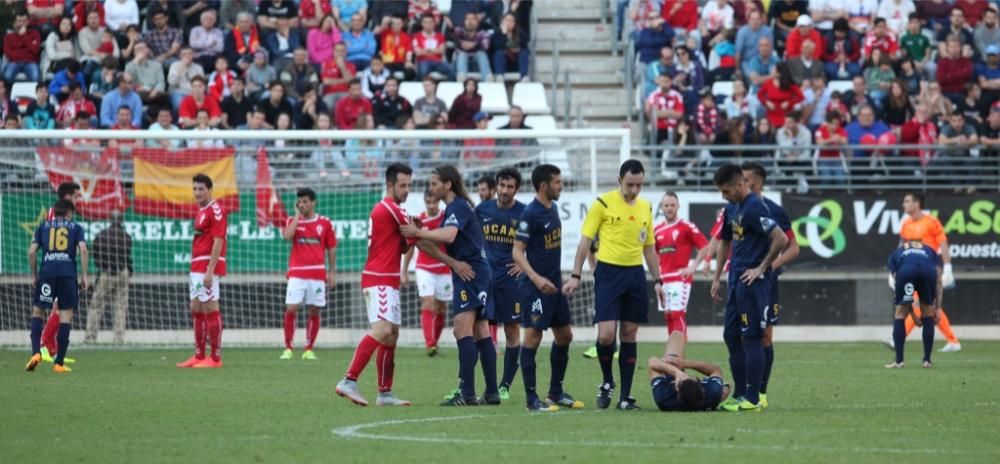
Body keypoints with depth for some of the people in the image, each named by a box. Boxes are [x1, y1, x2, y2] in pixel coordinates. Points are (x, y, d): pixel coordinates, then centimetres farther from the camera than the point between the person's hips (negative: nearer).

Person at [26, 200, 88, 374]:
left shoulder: (43, 227, 18)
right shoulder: (75, 227, 15)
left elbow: (32, 251, 8)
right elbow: (83, 250, 0)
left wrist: (33, 276, 16)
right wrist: (84, 276, 2)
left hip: (47, 272, 1)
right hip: (68, 273, -1)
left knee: (37, 311, 12)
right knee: (66, 315, 4)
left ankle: (36, 352, -9)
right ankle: (59, 363, 1)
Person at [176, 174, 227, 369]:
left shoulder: (215, 211, -11)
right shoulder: (201, 211, 18)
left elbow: (218, 242, -17)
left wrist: (210, 271, -22)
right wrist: (197, 270, 18)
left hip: (208, 267, -10)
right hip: (197, 268, 10)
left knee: (210, 309, -9)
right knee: (196, 310, 11)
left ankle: (216, 358, -7)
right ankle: (199, 356, 16)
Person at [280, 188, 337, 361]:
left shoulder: (325, 223, 6)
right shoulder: (293, 221, 7)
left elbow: (331, 249, 10)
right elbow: (287, 236, -15)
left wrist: (332, 272, 5)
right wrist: (298, 215, -7)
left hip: (318, 274, 1)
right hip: (297, 274, 0)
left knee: (315, 311, 1)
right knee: (291, 309, -10)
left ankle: (308, 350, 8)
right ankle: (287, 349, -3)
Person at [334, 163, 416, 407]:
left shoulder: (385, 209, 19)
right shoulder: (390, 208, -11)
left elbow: (402, 246, 19)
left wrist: (410, 239, 2)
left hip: (386, 281, 11)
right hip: (380, 280, -11)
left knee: (391, 335, 11)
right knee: (382, 330, -23)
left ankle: (385, 393, 13)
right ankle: (349, 381, -30)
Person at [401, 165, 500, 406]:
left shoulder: (458, 206, -11)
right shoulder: (453, 208, 20)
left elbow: (449, 235, -29)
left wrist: (418, 233, -22)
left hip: (470, 275, -11)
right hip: (473, 273, 11)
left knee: (463, 330, -16)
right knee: (480, 333, 10)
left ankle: (466, 393, -21)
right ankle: (492, 393, 12)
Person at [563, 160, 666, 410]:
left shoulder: (646, 208, 10)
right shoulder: (603, 203, -4)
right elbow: (585, 240, -2)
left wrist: (657, 281, 13)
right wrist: (575, 276, -7)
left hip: (635, 274, 4)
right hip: (608, 272, -4)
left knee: (629, 334, 5)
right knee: (606, 334, -13)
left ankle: (625, 396, 8)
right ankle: (607, 382, 12)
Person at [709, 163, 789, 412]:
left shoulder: (755, 208, -15)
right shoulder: (731, 209, 14)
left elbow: (781, 239, -23)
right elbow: (725, 243, 26)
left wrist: (761, 268, -15)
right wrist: (717, 278, 22)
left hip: (752, 282, -10)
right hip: (736, 280, 10)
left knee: (752, 338, -6)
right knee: (731, 336, 12)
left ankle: (752, 399, -3)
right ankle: (740, 394, 19)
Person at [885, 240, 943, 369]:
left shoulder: (896, 254, 37)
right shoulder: (930, 251, 39)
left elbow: (897, 285, 31)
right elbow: (938, 282, 25)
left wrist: (913, 314, 33)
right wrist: (938, 307, 22)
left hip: (906, 271, -1)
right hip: (928, 271, 1)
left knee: (900, 314, 17)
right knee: (927, 314, 20)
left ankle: (899, 361, 14)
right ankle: (927, 360, 20)